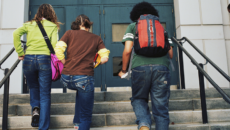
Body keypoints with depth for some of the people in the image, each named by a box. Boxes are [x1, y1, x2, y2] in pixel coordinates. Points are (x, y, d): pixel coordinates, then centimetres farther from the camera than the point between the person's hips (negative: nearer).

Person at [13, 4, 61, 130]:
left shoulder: (29, 24, 13)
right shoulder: (53, 26, 7)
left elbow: (16, 33, -3)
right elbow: (54, 44, -7)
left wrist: (20, 53, 1)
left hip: (29, 59, 2)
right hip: (44, 59, -2)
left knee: (33, 87, 27)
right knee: (45, 95, 5)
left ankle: (35, 108, 4)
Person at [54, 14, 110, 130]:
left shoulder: (69, 33, 14)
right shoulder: (96, 38, 14)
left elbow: (58, 50, -1)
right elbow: (105, 58, 3)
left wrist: (65, 64, 14)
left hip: (66, 78, 3)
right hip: (85, 77, -3)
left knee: (81, 91, 37)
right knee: (85, 116, 11)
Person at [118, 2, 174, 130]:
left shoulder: (132, 26, 18)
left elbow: (127, 51, 4)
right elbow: (171, 54, 17)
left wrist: (123, 70, 16)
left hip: (140, 67, -1)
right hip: (162, 67, 2)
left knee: (139, 99, 18)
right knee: (161, 106, 8)